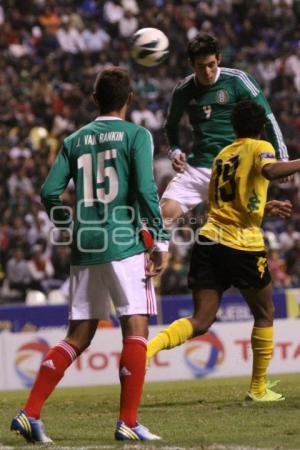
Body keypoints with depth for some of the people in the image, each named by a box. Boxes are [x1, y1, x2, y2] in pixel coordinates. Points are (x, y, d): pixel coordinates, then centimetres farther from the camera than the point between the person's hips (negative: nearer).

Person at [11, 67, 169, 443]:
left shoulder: (75, 140, 12)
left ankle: (30, 413, 3)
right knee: (135, 329, -1)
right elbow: (146, 190, -11)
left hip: (84, 248, 5)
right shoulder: (136, 136, -1)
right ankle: (128, 423, -7)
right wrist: (161, 241, -6)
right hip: (124, 244, -5)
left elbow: (49, 193, 7)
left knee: (78, 337, 11)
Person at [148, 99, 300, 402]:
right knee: (265, 314, 16)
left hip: (209, 240, 5)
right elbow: (270, 170, -24)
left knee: (201, 322, 3)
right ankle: (258, 388, 19)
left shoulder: (222, 154, 20)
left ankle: (148, 347, -22)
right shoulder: (259, 148, 1)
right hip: (244, 245, -5)